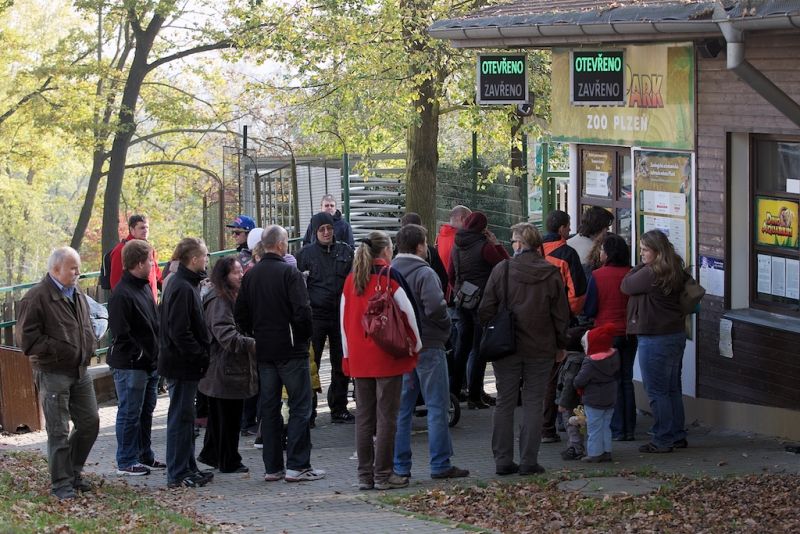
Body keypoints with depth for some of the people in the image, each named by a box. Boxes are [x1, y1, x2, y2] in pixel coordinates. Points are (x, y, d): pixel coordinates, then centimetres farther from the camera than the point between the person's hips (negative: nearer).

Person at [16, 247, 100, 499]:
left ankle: (73, 472, 27)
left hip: (80, 371, 8)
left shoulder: (77, 294, 13)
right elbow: (27, 338, -16)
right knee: (58, 431, -3)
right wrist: (59, 350, -17)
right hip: (52, 373, -8)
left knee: (89, 423, 11)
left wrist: (89, 345, 8)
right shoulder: (36, 298, -13)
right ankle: (61, 483, 6)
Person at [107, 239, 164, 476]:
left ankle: (145, 456, 27)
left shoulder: (145, 287, 12)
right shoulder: (122, 294, -18)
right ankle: (127, 462, 6)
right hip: (130, 365, -9)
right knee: (130, 414, -1)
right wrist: (141, 356, -19)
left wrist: (156, 356, 12)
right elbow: (122, 334, -20)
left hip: (150, 365, 9)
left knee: (145, 412, 17)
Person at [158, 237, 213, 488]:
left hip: (183, 364, 10)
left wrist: (202, 354, 13)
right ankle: (178, 474, 1)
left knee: (185, 418, 16)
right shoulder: (182, 288, -19)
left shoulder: (185, 284, 13)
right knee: (181, 418, -4)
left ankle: (188, 469, 24)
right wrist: (203, 356, -18)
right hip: (182, 365, -10)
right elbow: (180, 333, -24)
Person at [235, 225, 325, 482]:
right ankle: (297, 466, -4)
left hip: (264, 352, 6)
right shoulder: (289, 272, -13)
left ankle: (272, 467, 12)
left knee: (269, 407, 10)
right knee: (300, 406, -1)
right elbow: (302, 310, -18)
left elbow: (240, 314, 10)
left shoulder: (250, 275, 7)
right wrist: (304, 336, -2)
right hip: (291, 350, -6)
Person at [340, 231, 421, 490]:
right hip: (387, 357, -5)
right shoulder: (389, 275, -7)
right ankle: (383, 475, -1)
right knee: (386, 416, -1)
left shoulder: (351, 279, 8)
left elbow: (343, 318, 11)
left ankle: (365, 475, 11)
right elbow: (408, 311, -9)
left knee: (363, 417, 9)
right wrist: (416, 344, 2)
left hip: (359, 359, 5)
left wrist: (347, 353, 17)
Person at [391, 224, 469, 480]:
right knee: (437, 407, 0)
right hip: (427, 346, -7)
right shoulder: (424, 273, -14)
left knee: (401, 408, 10)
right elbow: (435, 307, -24)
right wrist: (446, 326, -6)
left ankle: (400, 466, 10)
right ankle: (440, 465, 1)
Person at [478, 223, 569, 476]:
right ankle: (529, 461, 2)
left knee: (505, 403, 8)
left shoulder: (502, 270, -6)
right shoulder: (552, 274, -3)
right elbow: (561, 314, 2)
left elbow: (486, 310, -4)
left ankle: (503, 461, 8)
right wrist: (561, 345, 14)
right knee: (533, 403, 5)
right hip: (540, 349, 0)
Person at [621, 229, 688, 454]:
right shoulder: (676, 272, 7)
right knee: (673, 389, 16)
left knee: (656, 391, -2)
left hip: (655, 338, -9)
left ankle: (663, 440, 1)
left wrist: (641, 265, 2)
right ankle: (678, 436, 22)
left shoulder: (650, 273, -20)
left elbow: (626, 286, -8)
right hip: (676, 334, 9)